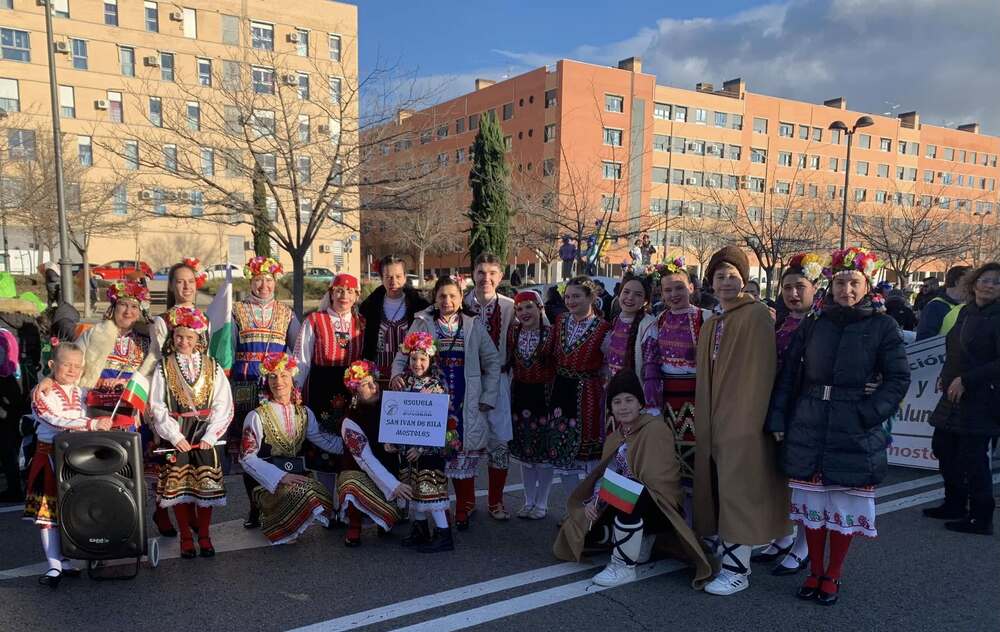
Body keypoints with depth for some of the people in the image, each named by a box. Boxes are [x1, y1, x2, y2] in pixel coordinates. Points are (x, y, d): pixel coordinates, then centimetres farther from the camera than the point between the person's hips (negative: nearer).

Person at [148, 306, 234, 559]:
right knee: (179, 485, 2)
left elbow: (223, 405, -1)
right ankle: (185, 537, 16)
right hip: (176, 435, 0)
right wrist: (174, 436, -11)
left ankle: (204, 535, 17)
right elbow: (157, 407, -2)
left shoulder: (212, 367, 3)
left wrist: (210, 435, -10)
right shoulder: (163, 367, 2)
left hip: (205, 433, 1)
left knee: (206, 484, 3)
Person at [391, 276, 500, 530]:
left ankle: (463, 509, 15)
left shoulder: (474, 326, 7)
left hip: (465, 404, 1)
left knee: (464, 452, 1)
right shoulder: (422, 324, 6)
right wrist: (396, 375, -17)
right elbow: (403, 355, 4)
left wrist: (488, 398, 2)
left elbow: (492, 362, 8)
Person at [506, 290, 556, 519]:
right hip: (521, 395, 4)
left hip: (544, 395, -4)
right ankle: (528, 500, 29)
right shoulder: (513, 332, 2)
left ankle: (541, 503, 22)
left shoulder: (551, 333, -11)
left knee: (545, 450, 5)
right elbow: (506, 363, 12)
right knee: (524, 450, 13)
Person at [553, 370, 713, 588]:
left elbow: (655, 481, -21)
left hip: (658, 507, -8)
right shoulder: (614, 438, 11)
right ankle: (641, 544, 11)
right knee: (582, 527, -4)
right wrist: (593, 502, -15)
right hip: (624, 506, 8)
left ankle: (624, 566, -19)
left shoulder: (655, 429, -15)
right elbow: (604, 476, 6)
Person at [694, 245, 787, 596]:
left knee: (738, 492, -3)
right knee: (716, 489, 13)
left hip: (742, 420, -8)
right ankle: (720, 551, 25)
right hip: (712, 420, 8)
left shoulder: (757, 314, -8)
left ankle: (737, 569, 5)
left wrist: (749, 420, -18)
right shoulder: (710, 325, 16)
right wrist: (704, 421, 14)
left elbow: (761, 370, -14)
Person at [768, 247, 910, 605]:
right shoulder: (812, 327, 5)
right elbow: (789, 375, 6)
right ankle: (815, 572, 26)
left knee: (846, 506, 7)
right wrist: (778, 421, 1)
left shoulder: (882, 327, -1)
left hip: (855, 432, -2)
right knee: (812, 503, 9)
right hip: (808, 428, 2)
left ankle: (832, 576, 24)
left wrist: (868, 414, -13)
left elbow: (898, 380, -2)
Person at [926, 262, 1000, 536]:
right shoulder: (966, 312, 11)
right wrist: (946, 377, 10)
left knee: (973, 458, -2)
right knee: (943, 447, 15)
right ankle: (955, 505, 32)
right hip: (954, 397, 8)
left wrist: (965, 380, -19)